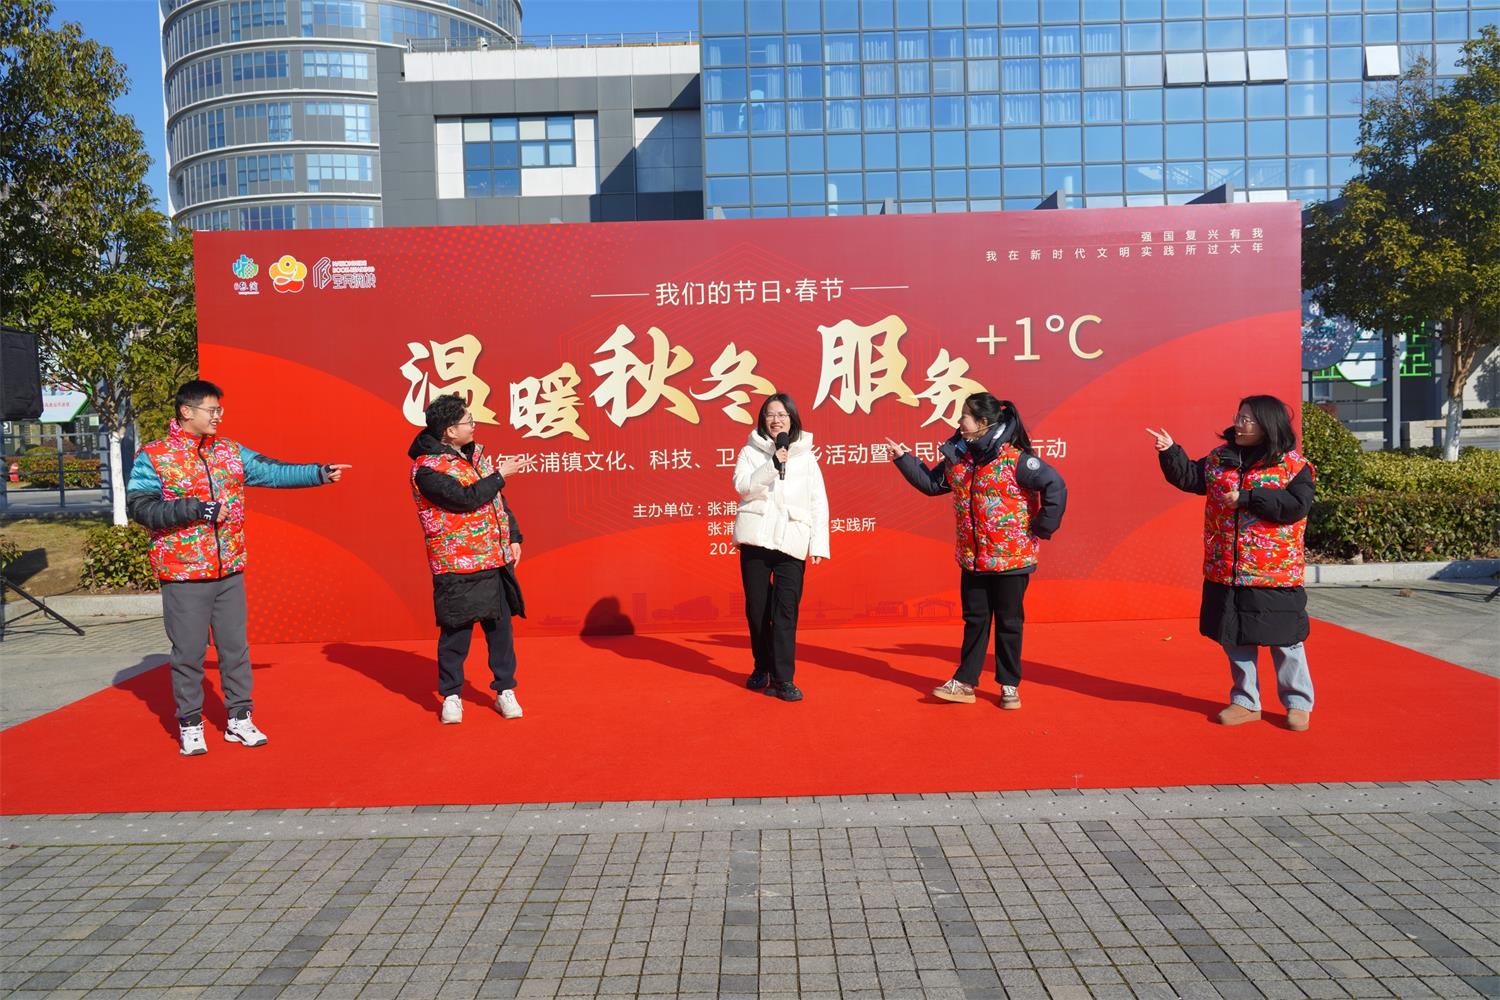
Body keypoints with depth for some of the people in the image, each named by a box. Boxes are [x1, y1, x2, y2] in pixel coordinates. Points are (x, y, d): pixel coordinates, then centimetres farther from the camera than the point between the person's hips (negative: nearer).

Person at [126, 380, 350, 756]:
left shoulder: (230, 452, 9)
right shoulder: (152, 457, -5)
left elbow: (272, 472, 7)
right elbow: (139, 506, -12)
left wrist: (320, 473, 0)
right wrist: (192, 509, -21)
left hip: (229, 571, 4)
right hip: (183, 574, -4)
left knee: (235, 647, 10)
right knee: (189, 651, 4)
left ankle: (239, 718, 22)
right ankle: (190, 726, 18)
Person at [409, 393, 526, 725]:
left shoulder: (476, 452, 11)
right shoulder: (427, 469, -14)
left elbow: (497, 498, 15)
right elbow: (466, 498, -24)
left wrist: (514, 537, 10)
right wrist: (500, 475, -13)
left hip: (496, 560, 7)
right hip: (457, 566, -6)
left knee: (500, 626, 10)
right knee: (456, 631, 3)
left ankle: (505, 691, 22)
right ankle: (451, 697, 19)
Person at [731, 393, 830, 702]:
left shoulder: (806, 455, 10)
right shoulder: (751, 451, 8)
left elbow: (819, 502, 6)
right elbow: (742, 486, -8)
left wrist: (819, 543, -1)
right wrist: (772, 466, -18)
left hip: (792, 541, -1)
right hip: (755, 537, 1)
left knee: (786, 609, -7)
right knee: (757, 607, 7)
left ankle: (782, 678, -3)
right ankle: (762, 667, 26)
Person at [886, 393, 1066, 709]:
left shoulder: (1014, 458, -17)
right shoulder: (958, 455, 4)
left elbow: (1055, 486, -19)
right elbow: (931, 482, 18)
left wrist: (1041, 528, -15)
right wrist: (903, 458, 14)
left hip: (1011, 557, -6)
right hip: (972, 558, 6)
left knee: (1009, 622, 8)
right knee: (974, 620, 14)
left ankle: (1010, 685, 22)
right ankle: (965, 682, 23)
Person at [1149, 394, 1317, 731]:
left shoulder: (1293, 464, -7)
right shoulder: (1219, 458, 8)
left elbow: (1297, 505, -18)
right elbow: (1188, 476, 9)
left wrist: (1247, 498, -20)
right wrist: (1171, 452, -6)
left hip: (1275, 575, -5)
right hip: (1225, 573, 5)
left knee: (1284, 641, 5)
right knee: (1234, 639, 13)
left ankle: (1298, 703, 23)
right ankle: (1245, 701, 27)